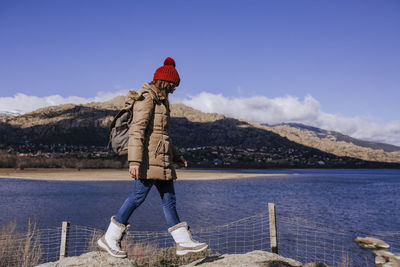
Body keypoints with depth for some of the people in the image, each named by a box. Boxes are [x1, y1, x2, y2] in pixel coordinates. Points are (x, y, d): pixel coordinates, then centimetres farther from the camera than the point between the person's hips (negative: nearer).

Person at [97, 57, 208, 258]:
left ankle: (184, 242, 12)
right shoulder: (147, 98, -9)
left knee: (169, 199, 8)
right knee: (138, 196, -6)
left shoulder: (159, 100, 20)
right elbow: (137, 130, -18)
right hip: (150, 158, -10)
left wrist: (176, 155, 25)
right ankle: (110, 238, 7)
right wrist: (134, 161, -25)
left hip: (161, 159, 10)